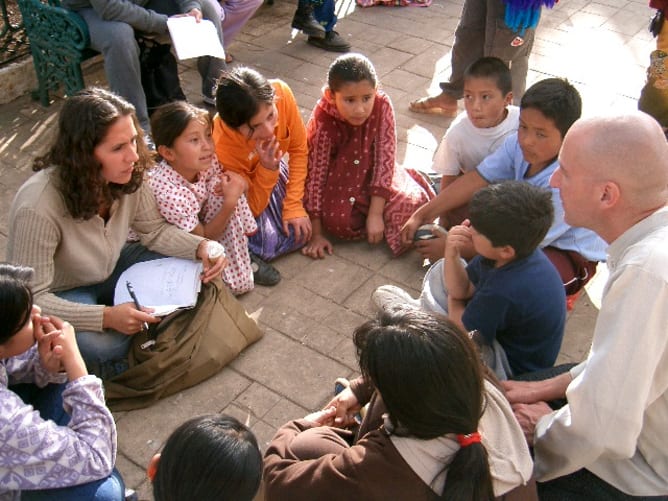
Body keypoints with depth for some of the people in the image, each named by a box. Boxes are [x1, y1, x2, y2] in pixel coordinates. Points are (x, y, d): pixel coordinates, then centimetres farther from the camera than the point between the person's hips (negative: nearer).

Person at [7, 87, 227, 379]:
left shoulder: (127, 175, -22)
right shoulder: (39, 207, -37)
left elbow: (154, 230, -6)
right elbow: (31, 298, -30)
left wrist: (202, 247, -24)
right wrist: (105, 317, -41)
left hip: (108, 269, 5)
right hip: (59, 294, -5)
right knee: (103, 346, -33)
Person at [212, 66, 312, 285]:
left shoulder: (281, 93, -33)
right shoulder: (221, 146, -40)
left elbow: (299, 149, -14)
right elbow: (252, 209, -26)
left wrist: (293, 204, -16)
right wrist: (267, 170, -43)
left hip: (272, 167, 5)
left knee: (301, 229, -7)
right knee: (267, 244, -24)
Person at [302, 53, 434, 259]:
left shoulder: (382, 105, -22)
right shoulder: (323, 121, -27)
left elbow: (385, 158, -19)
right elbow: (315, 172, -24)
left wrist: (375, 214, -24)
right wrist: (316, 234, -21)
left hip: (372, 172, 2)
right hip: (338, 179, -2)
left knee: (411, 203, -20)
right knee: (337, 219, -30)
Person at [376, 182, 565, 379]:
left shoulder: (504, 290, -39)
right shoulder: (519, 250, -14)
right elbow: (461, 290, -5)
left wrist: (453, 302, -4)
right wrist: (452, 255, -24)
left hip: (512, 368, -8)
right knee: (443, 270, 5)